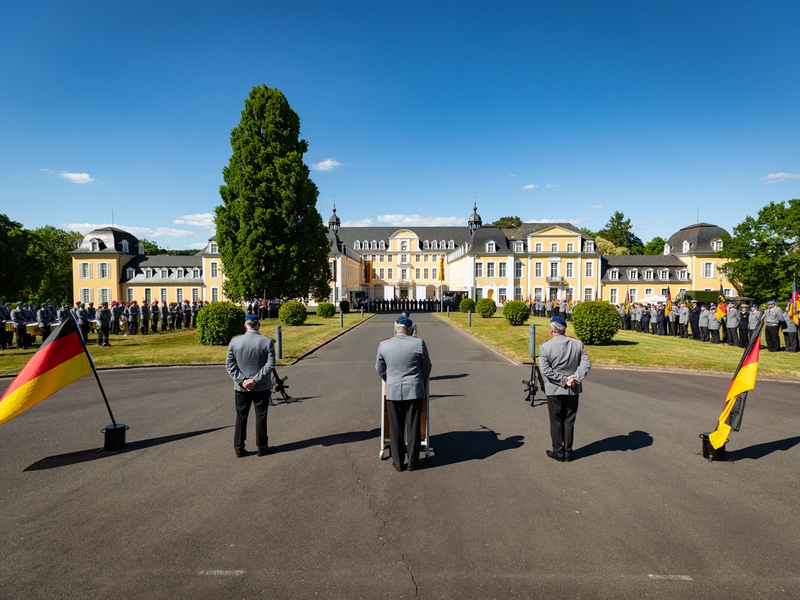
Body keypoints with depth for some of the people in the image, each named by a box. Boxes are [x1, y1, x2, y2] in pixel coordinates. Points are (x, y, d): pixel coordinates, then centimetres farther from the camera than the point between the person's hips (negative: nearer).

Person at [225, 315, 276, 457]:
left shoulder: (234, 341, -3)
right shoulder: (267, 341, -10)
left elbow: (229, 364, -6)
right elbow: (270, 364, -15)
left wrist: (242, 380, -9)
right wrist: (255, 380, -14)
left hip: (241, 387, 2)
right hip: (261, 387, -2)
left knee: (241, 418, 13)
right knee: (261, 417, 10)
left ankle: (239, 448, 19)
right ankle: (262, 447, 19)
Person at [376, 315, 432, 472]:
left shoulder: (383, 345, -5)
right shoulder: (419, 343, -9)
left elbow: (380, 369, 8)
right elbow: (426, 367, 3)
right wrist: (422, 384, 21)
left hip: (393, 392, 1)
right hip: (414, 391, -1)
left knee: (396, 429, 11)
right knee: (413, 428, 10)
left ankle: (398, 463, 20)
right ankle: (413, 462, 19)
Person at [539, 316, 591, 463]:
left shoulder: (545, 347, -10)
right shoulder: (577, 344, 0)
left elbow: (546, 370, -17)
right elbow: (586, 363, -7)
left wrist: (564, 380, -15)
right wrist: (576, 379, -13)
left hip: (554, 390, -3)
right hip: (574, 390, 3)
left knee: (556, 422, 9)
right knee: (569, 421, 13)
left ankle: (558, 452, 16)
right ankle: (568, 452, 19)